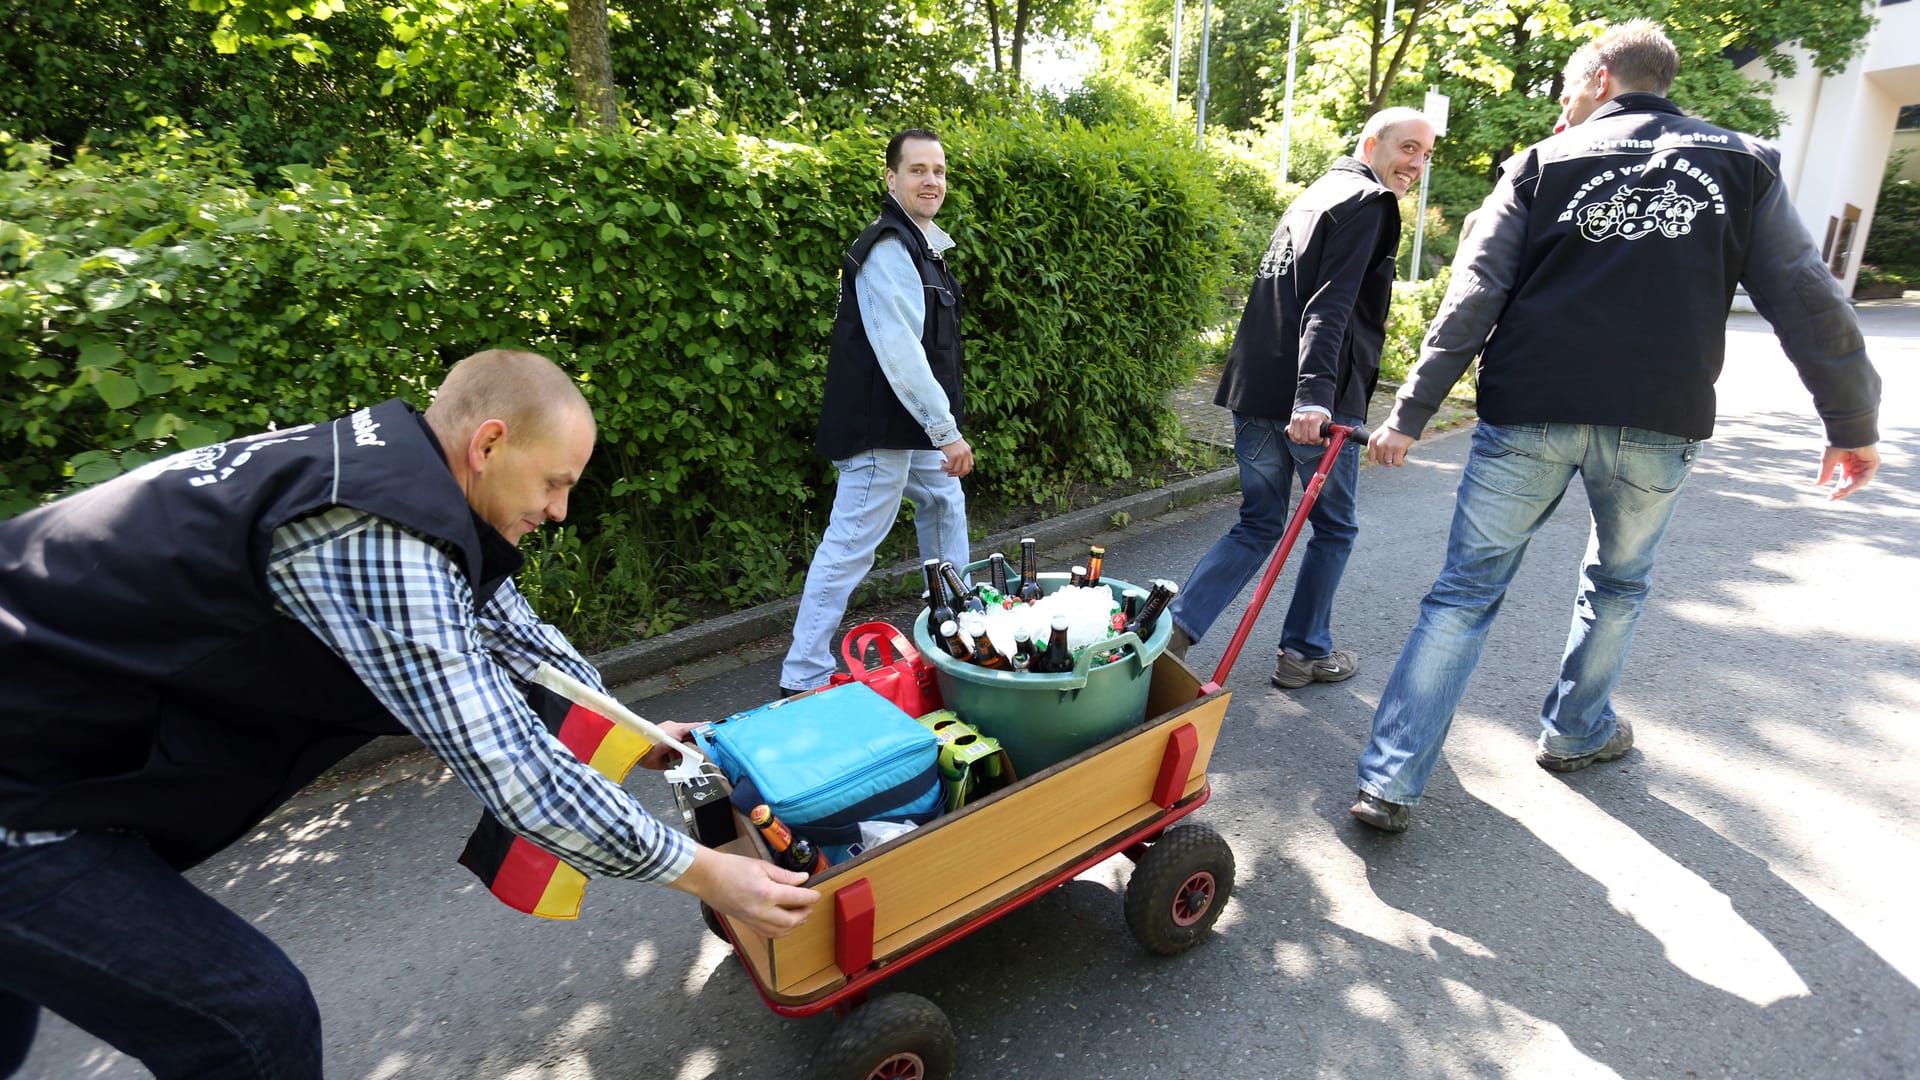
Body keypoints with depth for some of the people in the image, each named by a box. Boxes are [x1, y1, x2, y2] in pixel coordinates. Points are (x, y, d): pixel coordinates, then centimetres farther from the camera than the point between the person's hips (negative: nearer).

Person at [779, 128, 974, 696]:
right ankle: (802, 679, 2)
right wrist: (946, 430, -27)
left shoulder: (924, 244, 15)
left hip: (916, 424, 11)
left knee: (945, 505, 23)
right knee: (851, 544, -7)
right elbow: (899, 351, -26)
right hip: (881, 426, -11)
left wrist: (941, 424, 20)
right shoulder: (887, 249, -17)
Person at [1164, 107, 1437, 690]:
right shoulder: (1368, 201, -5)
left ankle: (1174, 625, 0)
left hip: (1256, 393, 8)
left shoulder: (1314, 196, 24)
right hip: (1317, 400, -8)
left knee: (1258, 526, 14)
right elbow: (1331, 303, -20)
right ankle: (1306, 652, 21)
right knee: (1334, 528, 11)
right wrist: (1314, 394, -30)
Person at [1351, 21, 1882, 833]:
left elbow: (1473, 295, -5)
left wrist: (1411, 412, -8)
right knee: (1619, 582, 25)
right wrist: (1853, 421, 14)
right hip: (1657, 424, 2)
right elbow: (1806, 301, 7)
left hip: (1528, 414, -1)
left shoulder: (1543, 164, 6)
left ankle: (1390, 780, -1)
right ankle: (1576, 731, 39)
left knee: (1466, 590, 2)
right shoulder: (1742, 164, 12)